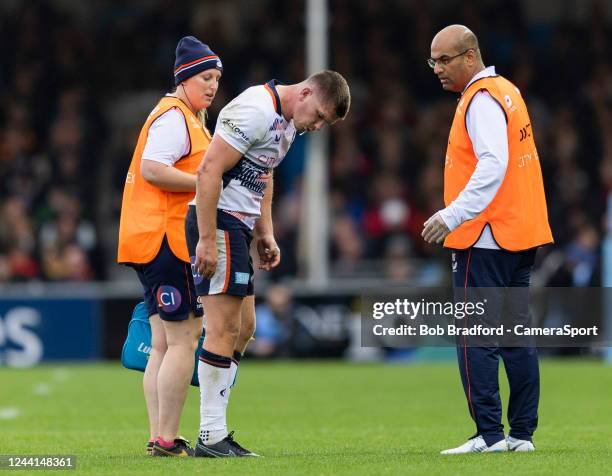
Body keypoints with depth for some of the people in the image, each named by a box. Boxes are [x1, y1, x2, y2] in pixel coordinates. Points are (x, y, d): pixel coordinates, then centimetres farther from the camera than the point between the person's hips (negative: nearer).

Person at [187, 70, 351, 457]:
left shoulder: (288, 123, 13)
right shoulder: (257, 110, -19)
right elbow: (209, 170, -23)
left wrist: (266, 234, 18)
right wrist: (207, 240, -25)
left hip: (238, 226, 10)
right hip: (218, 222, -10)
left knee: (243, 328, 11)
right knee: (224, 329, -10)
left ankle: (216, 431, 14)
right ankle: (212, 436, -6)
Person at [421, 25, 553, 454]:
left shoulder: (482, 99, -12)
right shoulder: (506, 90, 18)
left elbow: (493, 165, -23)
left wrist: (452, 216, -27)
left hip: (486, 240, -10)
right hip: (520, 236, 10)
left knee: (474, 339, -8)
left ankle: (490, 434, -11)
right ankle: (522, 433, 11)